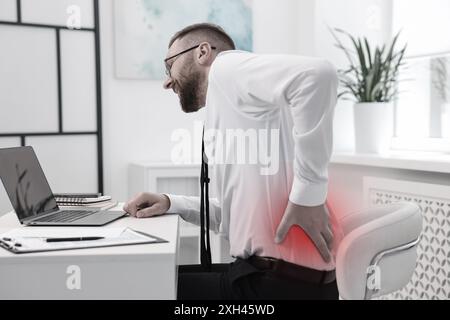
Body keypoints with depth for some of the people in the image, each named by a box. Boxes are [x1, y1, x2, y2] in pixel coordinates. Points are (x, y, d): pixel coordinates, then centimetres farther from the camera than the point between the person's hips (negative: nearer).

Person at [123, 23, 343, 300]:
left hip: (285, 280, -8)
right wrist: (171, 204, 11)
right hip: (262, 269, 8)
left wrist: (308, 194, -25)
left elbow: (317, 74, -28)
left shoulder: (227, 66, -8)